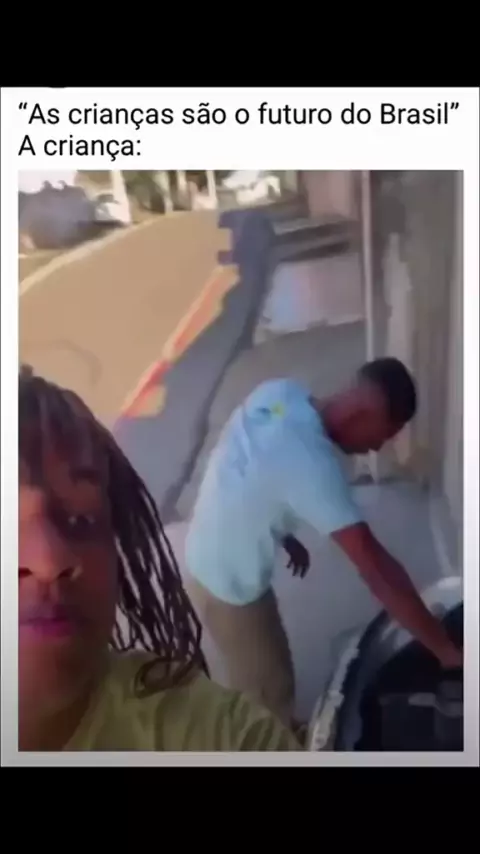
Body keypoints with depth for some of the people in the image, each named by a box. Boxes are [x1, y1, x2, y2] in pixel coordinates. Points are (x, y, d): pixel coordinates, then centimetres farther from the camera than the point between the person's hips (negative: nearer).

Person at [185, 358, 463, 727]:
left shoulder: (281, 392, -10)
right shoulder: (313, 463, -34)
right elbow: (375, 567, -33)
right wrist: (444, 647, -26)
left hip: (206, 561, 9)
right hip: (230, 586, -8)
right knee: (272, 690, 16)